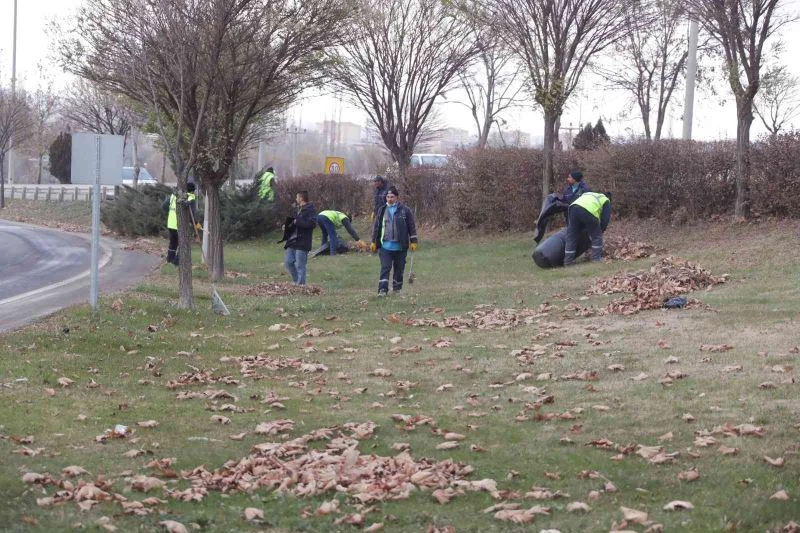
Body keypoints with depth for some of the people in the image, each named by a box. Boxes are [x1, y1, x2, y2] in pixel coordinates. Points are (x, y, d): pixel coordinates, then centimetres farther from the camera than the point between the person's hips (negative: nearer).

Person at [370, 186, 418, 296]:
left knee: (399, 268, 9)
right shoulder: (382, 210, 7)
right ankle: (382, 289, -11)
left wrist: (413, 241, -1)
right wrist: (374, 242, 10)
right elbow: (376, 227, 12)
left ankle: (397, 288, 24)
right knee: (385, 268, -7)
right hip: (385, 245, 1)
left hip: (400, 246, -1)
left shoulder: (405, 211, -1)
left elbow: (412, 227, 2)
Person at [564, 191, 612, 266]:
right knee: (596, 236, 15)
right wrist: (601, 231, 28)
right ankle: (596, 258, 13)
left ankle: (568, 261, 13)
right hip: (589, 212, -5)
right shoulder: (606, 201, 27)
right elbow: (605, 219, 15)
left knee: (571, 237, 13)